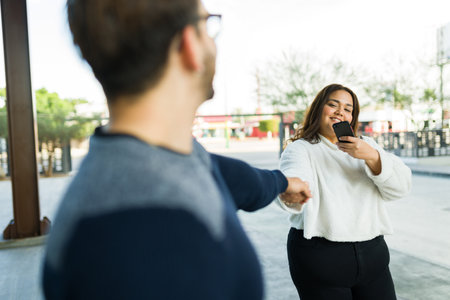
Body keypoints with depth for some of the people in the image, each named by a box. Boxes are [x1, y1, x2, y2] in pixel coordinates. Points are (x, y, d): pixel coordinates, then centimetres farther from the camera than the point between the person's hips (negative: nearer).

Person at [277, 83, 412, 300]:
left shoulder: (367, 146, 12)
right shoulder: (300, 149, -2)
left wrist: (372, 157, -17)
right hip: (320, 257, -4)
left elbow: (401, 187, 0)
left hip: (372, 254, 4)